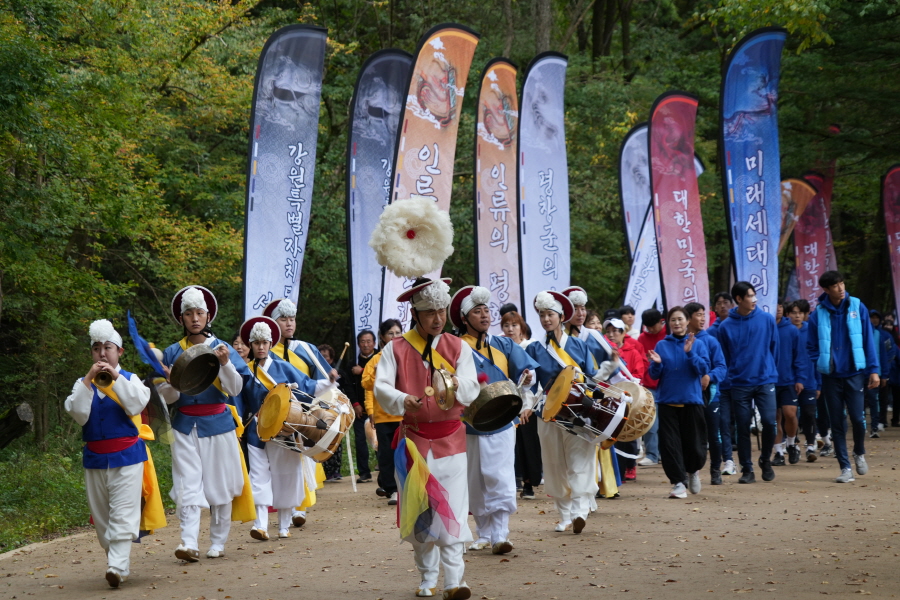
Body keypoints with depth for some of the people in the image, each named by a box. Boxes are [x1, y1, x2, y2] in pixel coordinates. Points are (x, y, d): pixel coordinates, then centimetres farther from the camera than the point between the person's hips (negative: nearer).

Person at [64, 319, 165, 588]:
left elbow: (137, 405, -16)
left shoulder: (130, 380, 3)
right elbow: (78, 414, -9)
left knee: (122, 513, -12)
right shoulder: (83, 384, 7)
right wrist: (88, 380, -15)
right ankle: (118, 562, 18)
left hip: (127, 457, -3)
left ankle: (118, 566, -18)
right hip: (95, 459, 3)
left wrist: (115, 377, -19)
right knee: (101, 515, 7)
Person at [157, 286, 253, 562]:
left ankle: (218, 543, 14)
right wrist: (173, 384, -16)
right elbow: (165, 397, 5)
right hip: (185, 427, 1)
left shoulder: (221, 349, 2)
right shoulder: (172, 353, 6)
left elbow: (235, 389, -5)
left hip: (218, 424, 0)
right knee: (188, 485, -10)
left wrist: (226, 364, -21)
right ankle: (189, 542, -16)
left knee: (220, 484, 3)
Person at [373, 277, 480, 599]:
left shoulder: (458, 347, 4)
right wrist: (402, 400, -30)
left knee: (452, 511, -9)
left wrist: (458, 385, -31)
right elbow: (381, 387, -9)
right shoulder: (396, 349, 1)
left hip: (450, 438, 0)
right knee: (418, 512, 5)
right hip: (413, 438, 0)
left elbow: (472, 391, -8)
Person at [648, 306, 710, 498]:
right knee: (670, 444, -4)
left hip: (692, 401, -1)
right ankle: (678, 482, 5)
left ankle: (692, 471, 31)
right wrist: (657, 364, -16)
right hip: (667, 401, 1)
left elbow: (704, 369, -7)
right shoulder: (662, 345, 7)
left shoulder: (697, 344, 4)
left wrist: (690, 353, -19)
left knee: (694, 444, 1)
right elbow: (655, 375, 5)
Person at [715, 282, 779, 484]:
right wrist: (729, 380, 5)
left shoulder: (767, 320, 0)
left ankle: (765, 460, 16)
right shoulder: (725, 326, -1)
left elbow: (774, 348, 8)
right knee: (743, 428, 3)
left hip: (765, 381, 0)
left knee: (769, 422, -8)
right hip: (739, 384, 0)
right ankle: (747, 469, 13)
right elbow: (723, 358, 5)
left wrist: (771, 372, 10)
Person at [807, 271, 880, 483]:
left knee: (857, 418, -7)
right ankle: (845, 468, 12)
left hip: (854, 373, -1)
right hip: (831, 376, 1)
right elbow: (812, 346, 7)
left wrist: (873, 370, -4)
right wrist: (821, 363, -6)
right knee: (837, 423, 3)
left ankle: (859, 453, 22)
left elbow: (868, 340, 0)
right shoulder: (818, 314, 0)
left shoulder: (857, 307, -1)